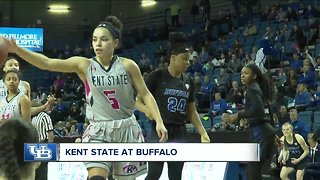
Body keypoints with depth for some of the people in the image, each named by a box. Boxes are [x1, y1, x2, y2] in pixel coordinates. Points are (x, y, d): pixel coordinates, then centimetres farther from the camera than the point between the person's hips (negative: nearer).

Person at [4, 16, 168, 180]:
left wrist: (159, 122, -8)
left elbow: (145, 94, 2)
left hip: (126, 129, 1)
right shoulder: (84, 65, -4)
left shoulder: (127, 65, -3)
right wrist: (17, 49, -26)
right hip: (99, 131, -1)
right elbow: (47, 63, -13)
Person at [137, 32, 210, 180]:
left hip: (179, 133, 6)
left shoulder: (188, 82, 10)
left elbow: (192, 112, 15)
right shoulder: (157, 76, -7)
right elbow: (138, 100, -4)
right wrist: (148, 110, -24)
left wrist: (203, 133, 6)